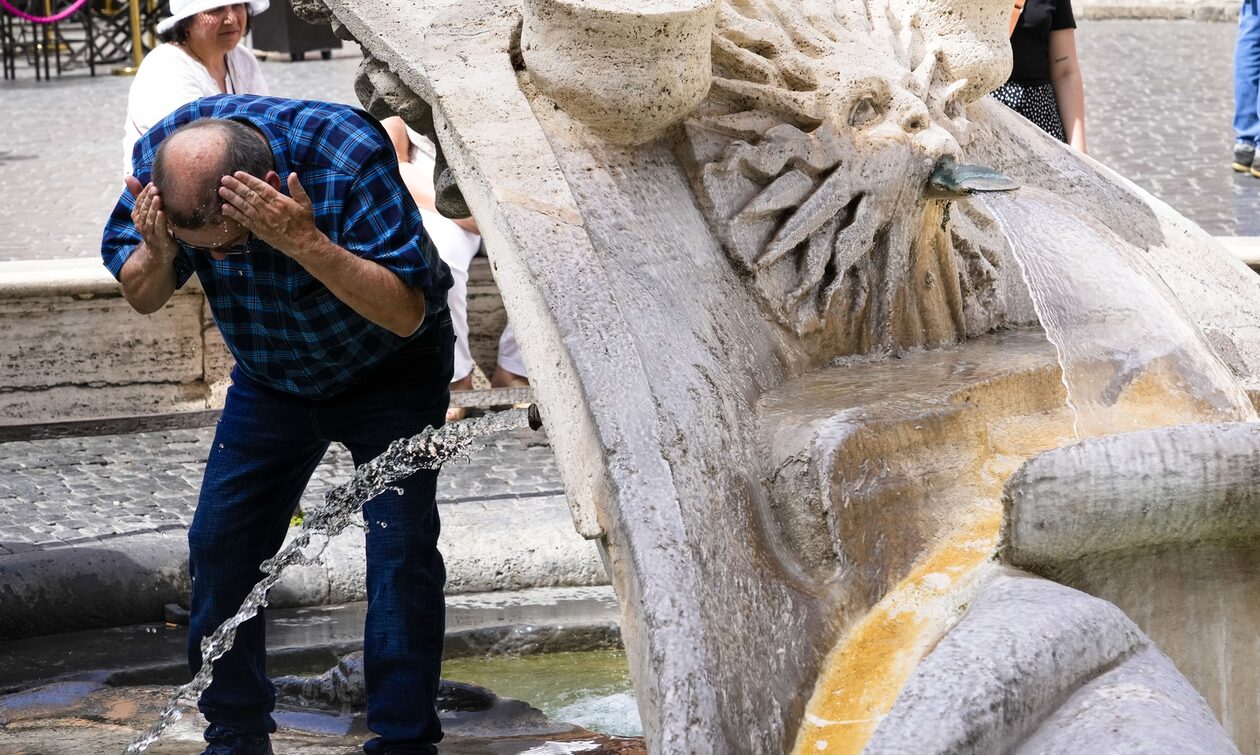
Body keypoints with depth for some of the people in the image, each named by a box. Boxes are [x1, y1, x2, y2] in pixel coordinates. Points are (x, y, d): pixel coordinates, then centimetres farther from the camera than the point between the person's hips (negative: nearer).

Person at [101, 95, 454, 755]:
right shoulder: (161, 153, -23)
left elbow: (406, 313, -37)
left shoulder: (348, 155, -37)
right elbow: (142, 299, -11)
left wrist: (306, 242, -50)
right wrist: (157, 254, -34)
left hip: (388, 372, -4)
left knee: (401, 550, -14)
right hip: (270, 376, 4)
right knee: (219, 545, 0)